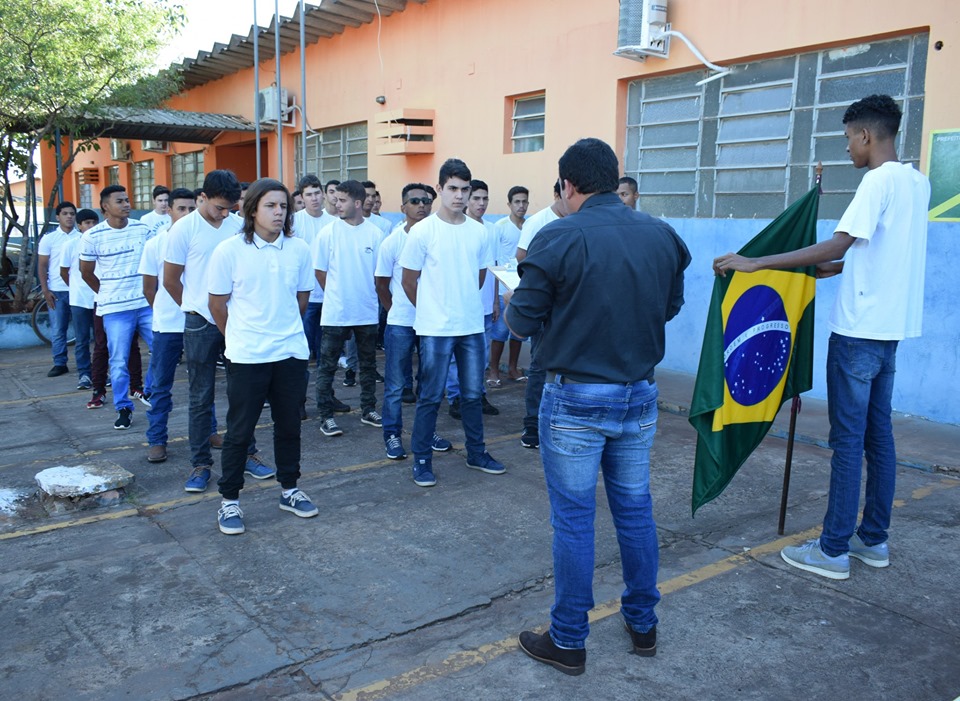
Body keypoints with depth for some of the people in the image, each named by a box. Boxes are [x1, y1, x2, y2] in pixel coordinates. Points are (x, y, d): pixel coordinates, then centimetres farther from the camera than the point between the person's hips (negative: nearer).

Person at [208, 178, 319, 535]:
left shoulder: (299, 249, 0)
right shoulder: (229, 251, -8)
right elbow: (217, 303, 1)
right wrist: (239, 337, 10)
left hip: (292, 353, 3)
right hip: (246, 357, -3)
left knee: (289, 425, 14)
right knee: (239, 431, 6)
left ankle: (289, 489, 32)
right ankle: (229, 501, 20)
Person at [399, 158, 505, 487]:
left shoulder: (478, 231, 4)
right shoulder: (422, 231, -7)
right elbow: (409, 281, -1)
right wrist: (431, 310, 7)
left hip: (472, 326, 4)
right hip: (435, 329, -4)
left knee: (472, 394, 14)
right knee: (430, 397, 4)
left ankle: (476, 453, 28)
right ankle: (422, 459, 17)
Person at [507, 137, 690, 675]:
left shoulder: (559, 238, -14)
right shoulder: (663, 236, 0)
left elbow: (523, 321, -11)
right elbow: (671, 306, 12)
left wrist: (516, 303, 10)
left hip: (576, 398, -4)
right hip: (640, 395, 5)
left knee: (574, 519, 6)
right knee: (636, 510, 17)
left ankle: (569, 641, 19)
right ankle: (644, 625, 33)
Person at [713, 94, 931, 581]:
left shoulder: (879, 180, -15)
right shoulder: (917, 183, 13)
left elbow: (837, 245, -25)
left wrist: (755, 263, -26)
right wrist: (841, 267, 27)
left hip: (859, 329, -9)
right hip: (892, 327, 9)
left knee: (848, 439, -3)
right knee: (878, 434, 13)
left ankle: (834, 550, 5)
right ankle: (874, 539, 23)